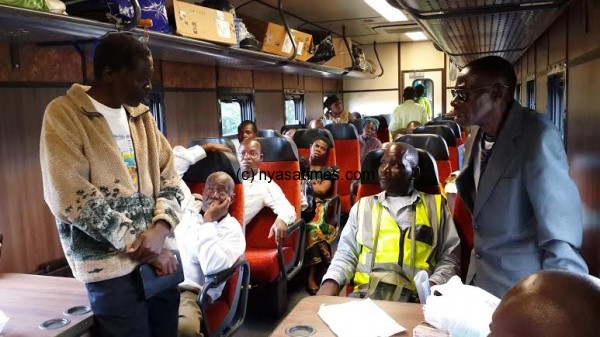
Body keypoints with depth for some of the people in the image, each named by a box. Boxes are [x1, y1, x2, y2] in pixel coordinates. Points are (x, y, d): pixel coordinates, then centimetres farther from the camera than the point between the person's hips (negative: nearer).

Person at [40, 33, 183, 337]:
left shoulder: (142, 115, 11)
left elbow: (169, 178, 9)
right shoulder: (63, 114, -7)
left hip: (161, 258, 6)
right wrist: (140, 245, -14)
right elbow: (72, 199, -16)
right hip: (111, 267, -6)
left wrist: (161, 229, -10)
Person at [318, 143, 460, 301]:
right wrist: (331, 282, -2)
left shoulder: (435, 205, 16)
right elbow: (346, 253, 18)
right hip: (365, 293, 0)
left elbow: (449, 257, 13)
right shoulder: (363, 206, 20)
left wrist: (433, 286, -7)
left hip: (415, 297, 0)